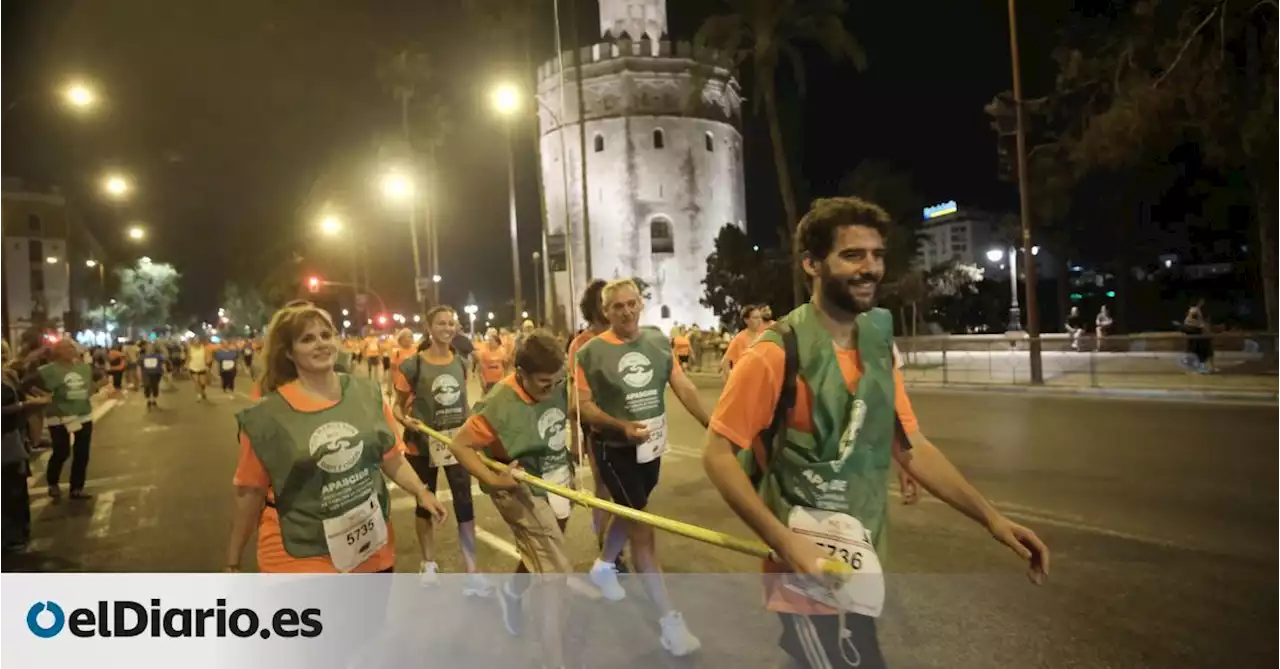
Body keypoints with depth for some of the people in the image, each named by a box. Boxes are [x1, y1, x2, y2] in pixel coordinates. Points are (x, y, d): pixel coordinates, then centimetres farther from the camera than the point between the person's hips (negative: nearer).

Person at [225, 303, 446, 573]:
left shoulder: (368, 394, -1)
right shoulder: (267, 417, -10)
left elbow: (393, 459, 9)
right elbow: (250, 492, -4)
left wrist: (421, 492, -4)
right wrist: (233, 563, 1)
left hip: (372, 552, 4)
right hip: (299, 562, -3)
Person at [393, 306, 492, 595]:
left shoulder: (460, 364, 4)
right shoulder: (412, 366, -11)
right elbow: (398, 406, -5)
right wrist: (405, 420, -25)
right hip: (423, 444, -3)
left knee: (465, 503, 1)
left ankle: (471, 571, 7)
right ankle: (429, 563, 32)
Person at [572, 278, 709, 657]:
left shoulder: (659, 341, -1)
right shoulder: (591, 352, -14)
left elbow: (683, 387, 2)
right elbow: (583, 405, -12)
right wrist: (622, 426, -25)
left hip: (651, 445, 5)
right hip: (615, 449, -5)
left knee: (630, 512, 24)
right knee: (642, 528, -4)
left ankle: (603, 566, 52)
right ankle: (668, 619, 4)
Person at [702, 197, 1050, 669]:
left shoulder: (878, 347, 3)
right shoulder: (778, 354, -20)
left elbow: (911, 447, 8)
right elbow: (718, 455, -17)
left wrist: (991, 518, 1)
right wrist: (785, 542, -24)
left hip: (861, 559, 7)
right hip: (810, 566, -7)